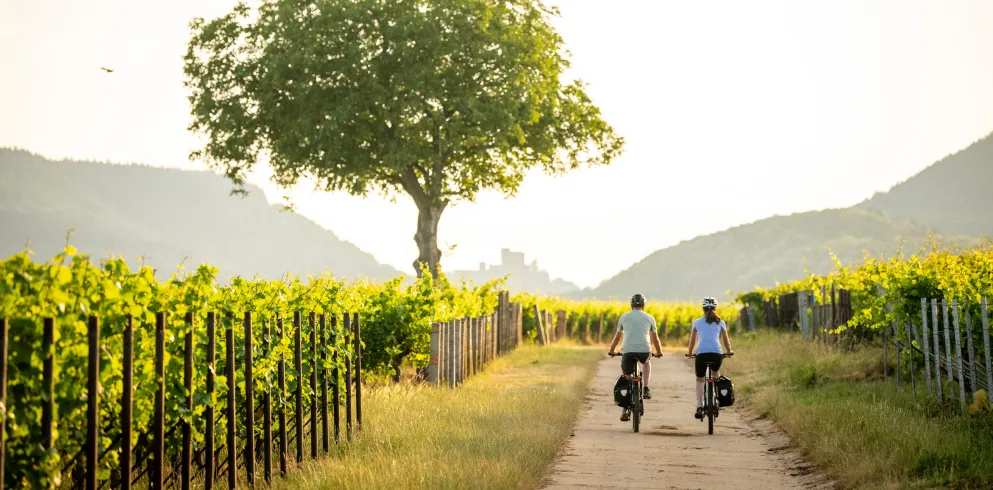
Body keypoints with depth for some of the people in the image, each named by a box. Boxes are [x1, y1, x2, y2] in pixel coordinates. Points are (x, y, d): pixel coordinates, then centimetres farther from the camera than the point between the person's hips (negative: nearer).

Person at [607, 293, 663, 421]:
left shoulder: (624, 317, 16)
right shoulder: (649, 318, 16)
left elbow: (617, 337, 25)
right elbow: (655, 339, 24)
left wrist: (611, 351, 42)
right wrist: (659, 353, 41)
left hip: (628, 351, 0)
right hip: (644, 351, 0)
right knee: (646, 361, 36)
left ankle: (626, 408, 2)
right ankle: (645, 389, 22)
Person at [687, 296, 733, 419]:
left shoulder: (697, 322, 17)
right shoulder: (720, 322, 17)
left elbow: (692, 341, 25)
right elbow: (726, 340, 26)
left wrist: (690, 353, 41)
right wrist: (729, 352, 42)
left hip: (701, 353, -1)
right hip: (717, 353, 1)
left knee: (699, 379, 16)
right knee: (716, 372, 31)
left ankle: (699, 406, -1)